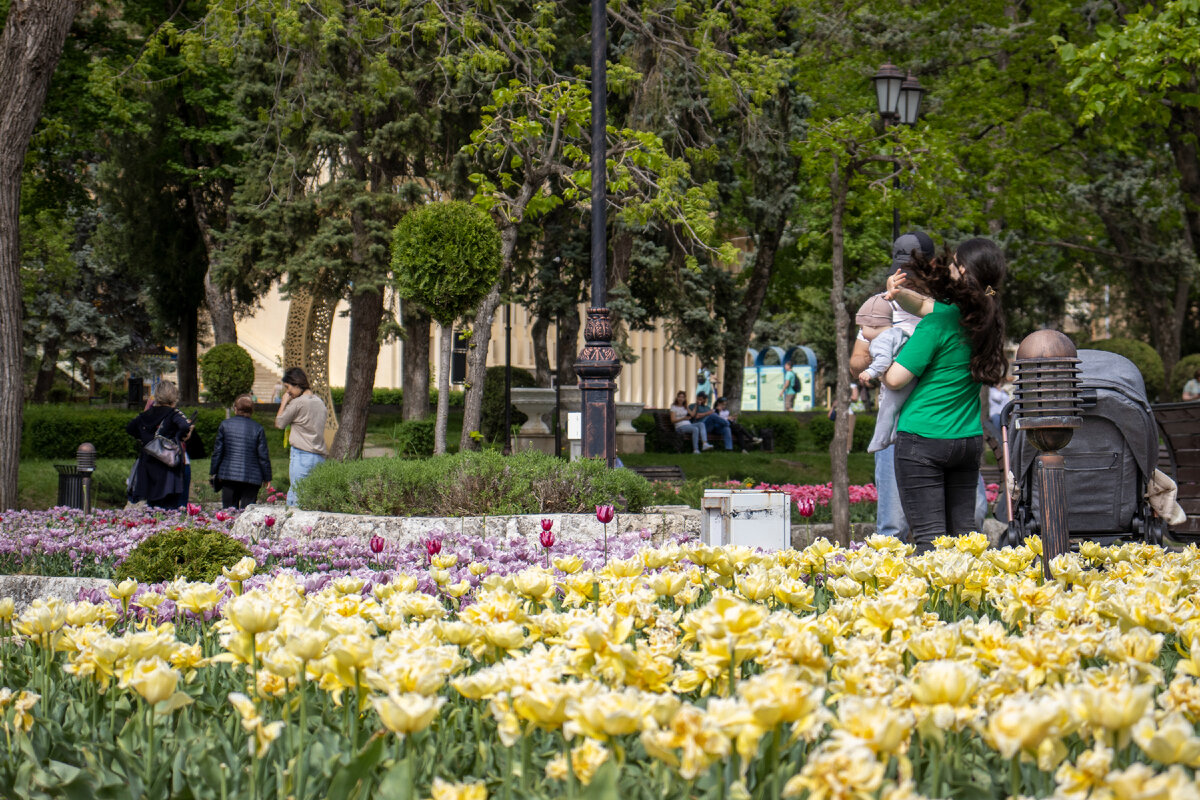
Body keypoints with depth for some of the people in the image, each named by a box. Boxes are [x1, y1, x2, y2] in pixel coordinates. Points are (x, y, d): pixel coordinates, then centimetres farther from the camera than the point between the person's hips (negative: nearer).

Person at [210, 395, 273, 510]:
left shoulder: (225, 425, 2)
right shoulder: (258, 429, -2)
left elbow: (217, 452, 4)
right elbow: (263, 456, -1)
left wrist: (213, 473, 12)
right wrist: (267, 478, 9)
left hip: (228, 475, 1)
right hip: (251, 477, -1)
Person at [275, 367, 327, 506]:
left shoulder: (298, 403, -10)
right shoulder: (319, 402, 13)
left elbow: (279, 423, 1)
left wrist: (284, 402, 9)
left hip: (302, 455, -8)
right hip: (320, 457, 8)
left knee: (295, 497, -7)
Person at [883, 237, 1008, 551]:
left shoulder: (939, 322, -16)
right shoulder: (986, 317, 5)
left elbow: (895, 379, -14)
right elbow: (924, 304, 16)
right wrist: (899, 293, -4)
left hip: (922, 441, -7)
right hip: (969, 440, 7)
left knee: (929, 536, -7)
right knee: (963, 532, 11)